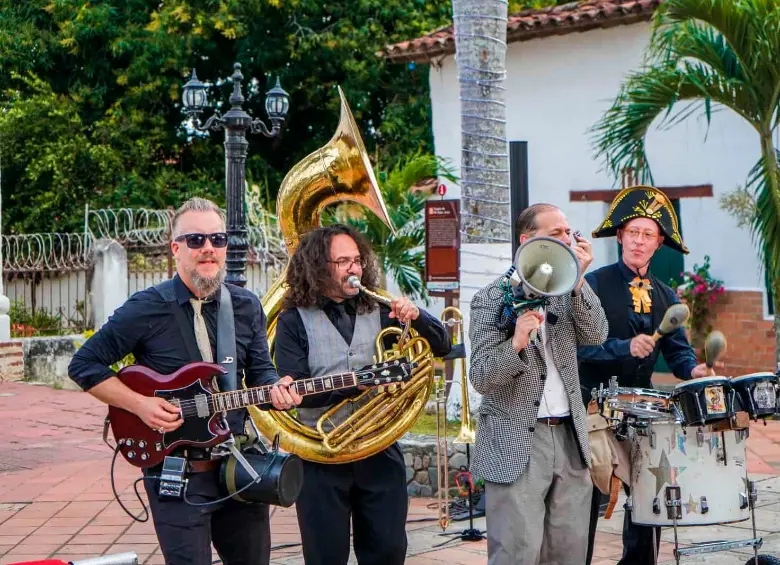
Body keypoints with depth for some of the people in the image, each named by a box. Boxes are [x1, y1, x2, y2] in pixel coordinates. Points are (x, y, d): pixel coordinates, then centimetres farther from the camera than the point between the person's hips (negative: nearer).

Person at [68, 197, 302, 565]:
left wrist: (275, 389, -12)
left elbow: (260, 370, 11)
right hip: (174, 472, -5)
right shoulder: (146, 308, -7)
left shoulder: (246, 306, 6)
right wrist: (139, 404, -15)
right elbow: (84, 365, -4)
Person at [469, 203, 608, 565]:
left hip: (569, 437, 5)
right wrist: (516, 343, -29)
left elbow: (596, 335, -5)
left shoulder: (568, 291, 10)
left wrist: (578, 281, -15)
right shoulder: (492, 299, -6)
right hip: (516, 444, -5)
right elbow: (481, 379, -12)